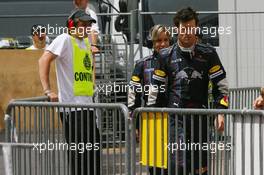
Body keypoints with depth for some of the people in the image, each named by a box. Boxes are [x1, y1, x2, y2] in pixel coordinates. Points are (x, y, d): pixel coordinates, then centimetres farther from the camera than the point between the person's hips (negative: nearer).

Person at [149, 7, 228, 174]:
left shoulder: (208, 54, 5)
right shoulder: (167, 55, 6)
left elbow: (221, 84, 7)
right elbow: (155, 86, 12)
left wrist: (220, 112, -3)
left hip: (200, 115, 1)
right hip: (175, 115, -1)